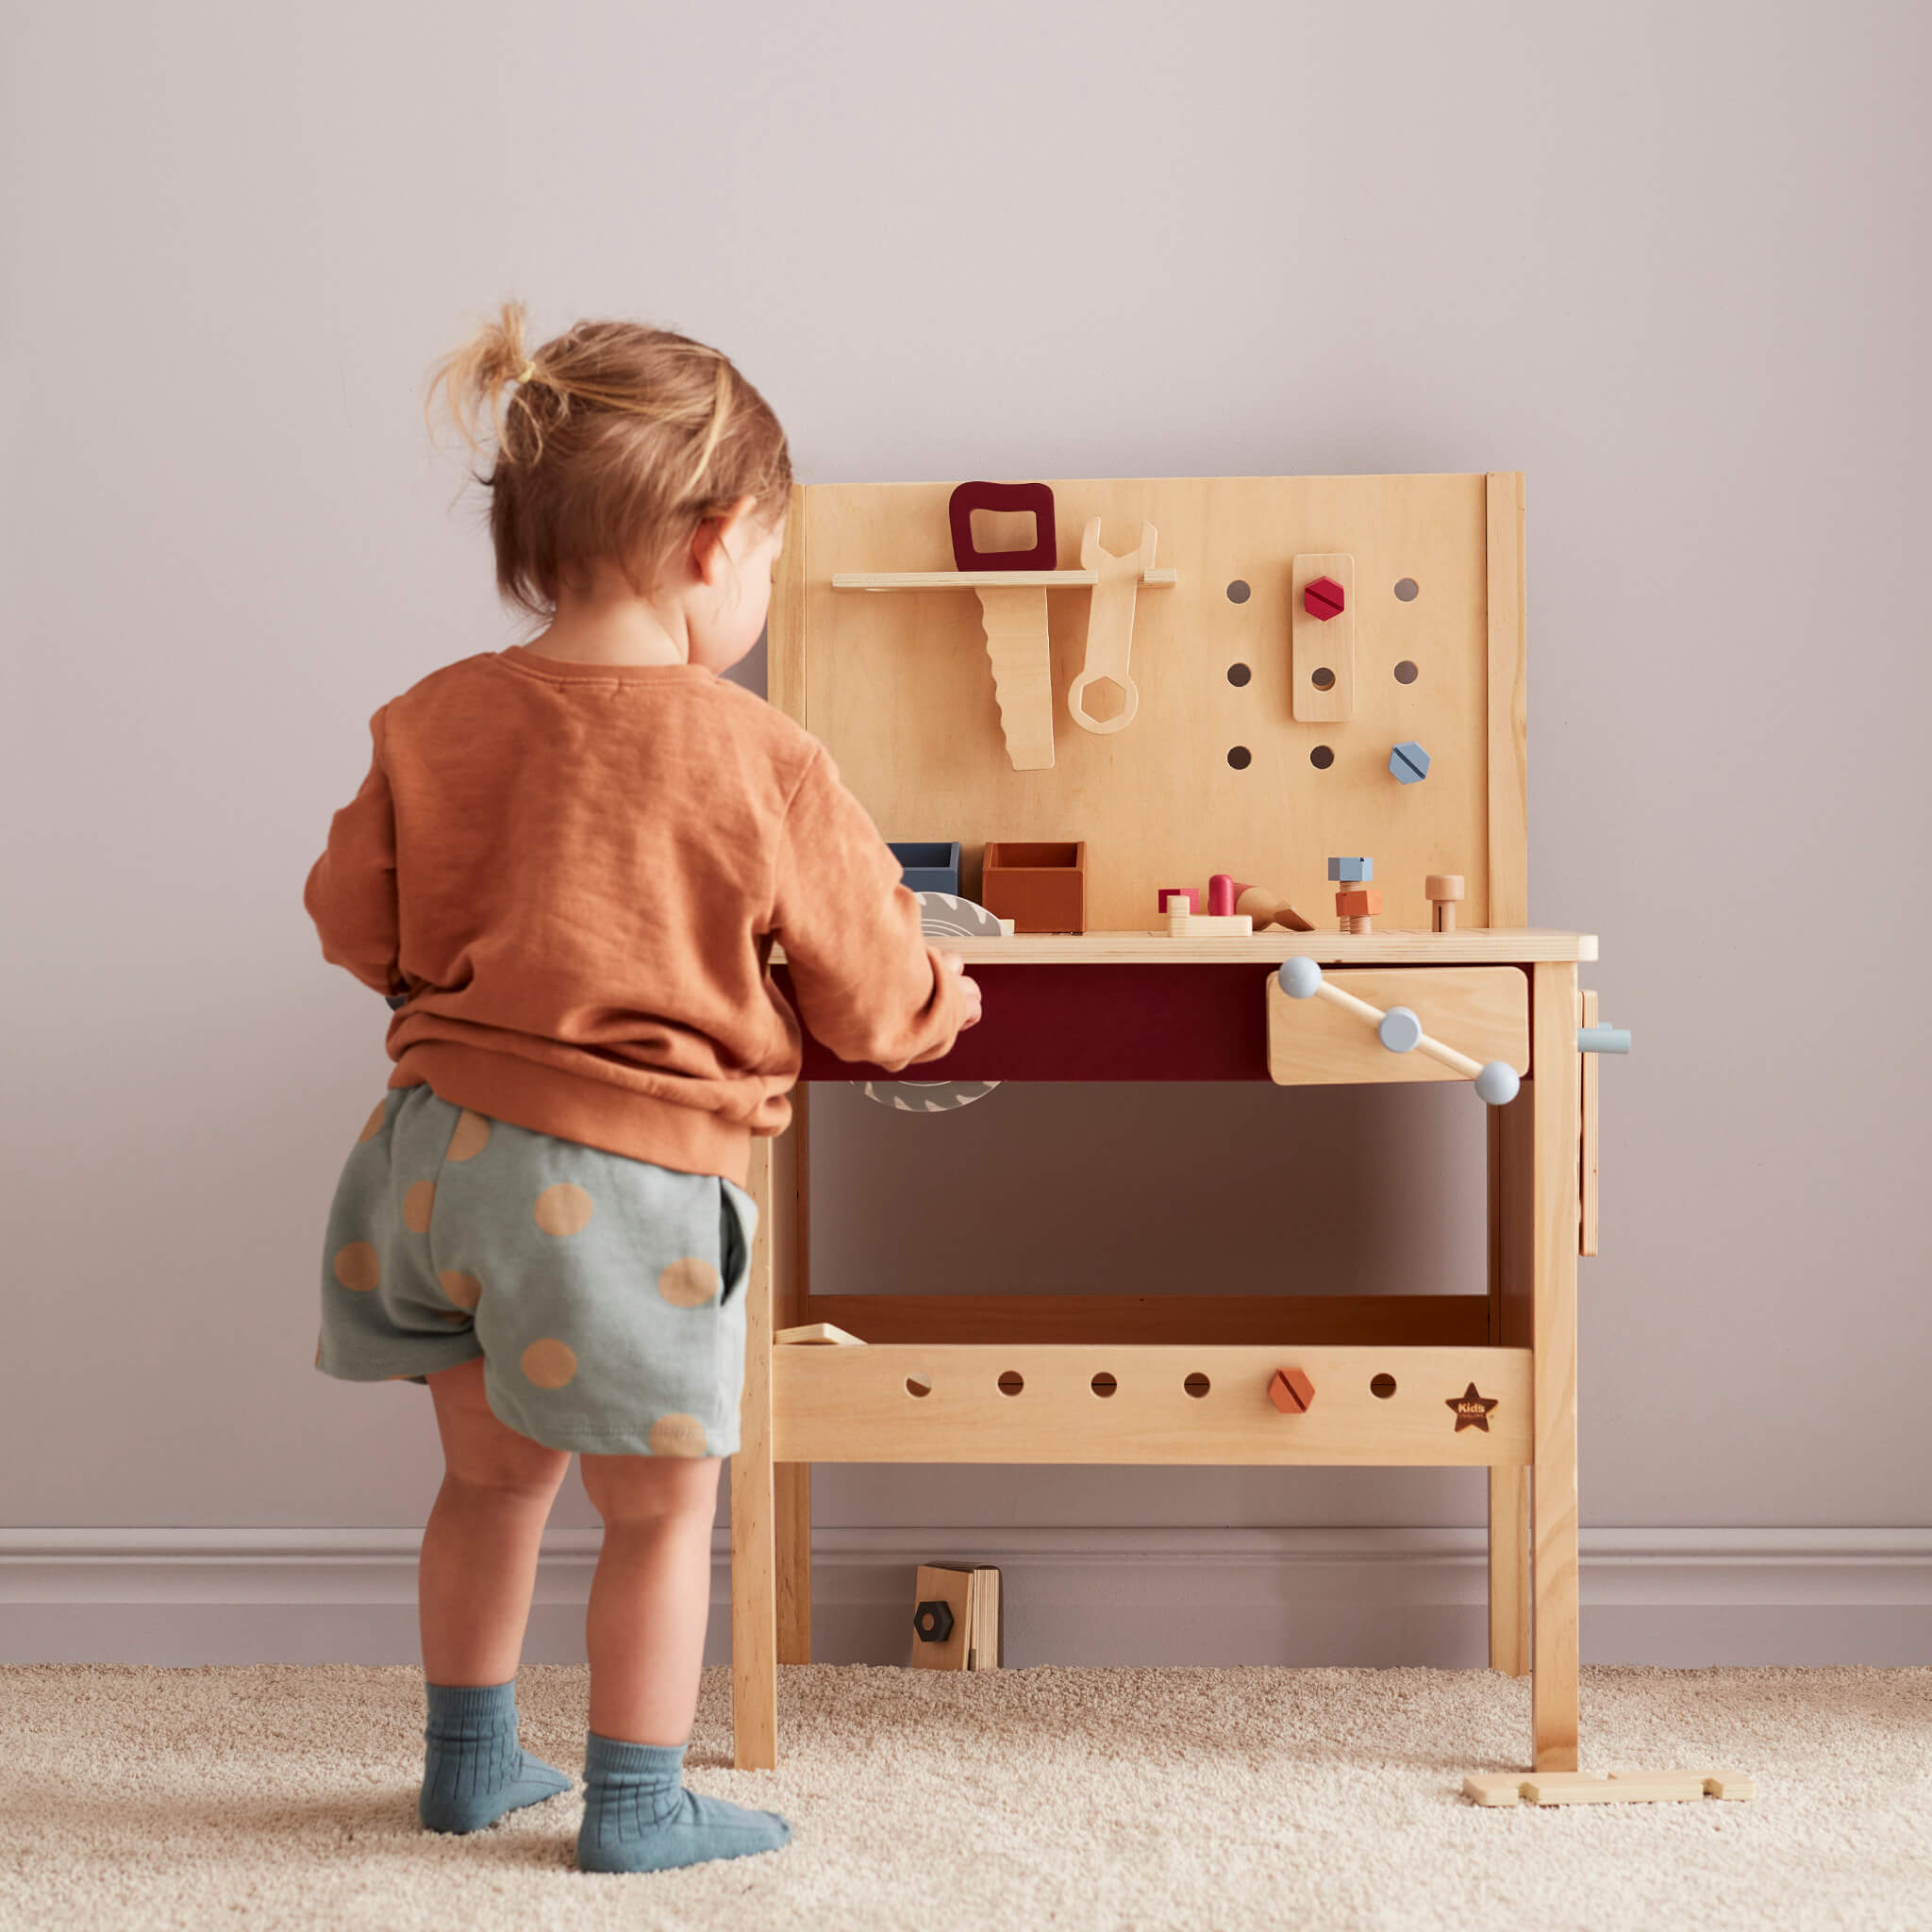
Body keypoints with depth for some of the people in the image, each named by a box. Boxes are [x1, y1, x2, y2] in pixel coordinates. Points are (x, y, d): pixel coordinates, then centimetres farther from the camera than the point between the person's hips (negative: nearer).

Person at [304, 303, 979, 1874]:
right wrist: (944, 994, 17)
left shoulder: (435, 719, -2)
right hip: (629, 1175, -6)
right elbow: (876, 1003, -6)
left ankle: (470, 1759, 39)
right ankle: (637, 1805, 24)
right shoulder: (762, 762, -14)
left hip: (438, 1149, 6)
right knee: (660, 1508, 13)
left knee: (492, 1476, 24)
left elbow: (356, 924, 9)